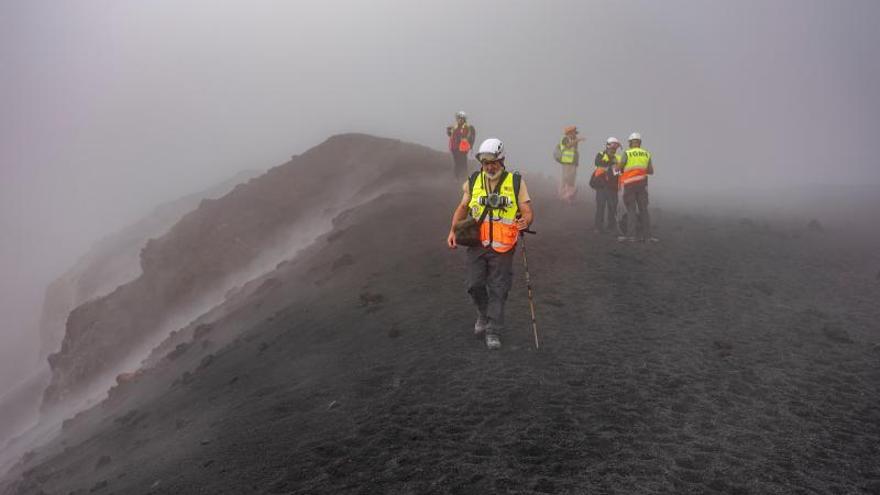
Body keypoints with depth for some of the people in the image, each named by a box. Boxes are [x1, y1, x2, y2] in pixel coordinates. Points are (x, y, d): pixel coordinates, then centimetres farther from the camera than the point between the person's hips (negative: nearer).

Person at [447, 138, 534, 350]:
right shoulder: (473, 181, 7)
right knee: (475, 285, 2)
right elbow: (462, 208, 16)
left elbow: (527, 212, -1)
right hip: (477, 245, 2)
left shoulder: (516, 182, 0)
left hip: (502, 247, -2)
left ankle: (493, 332, 12)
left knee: (498, 290, 1)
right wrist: (453, 231, 4)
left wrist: (525, 221, -24)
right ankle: (483, 314, 32)